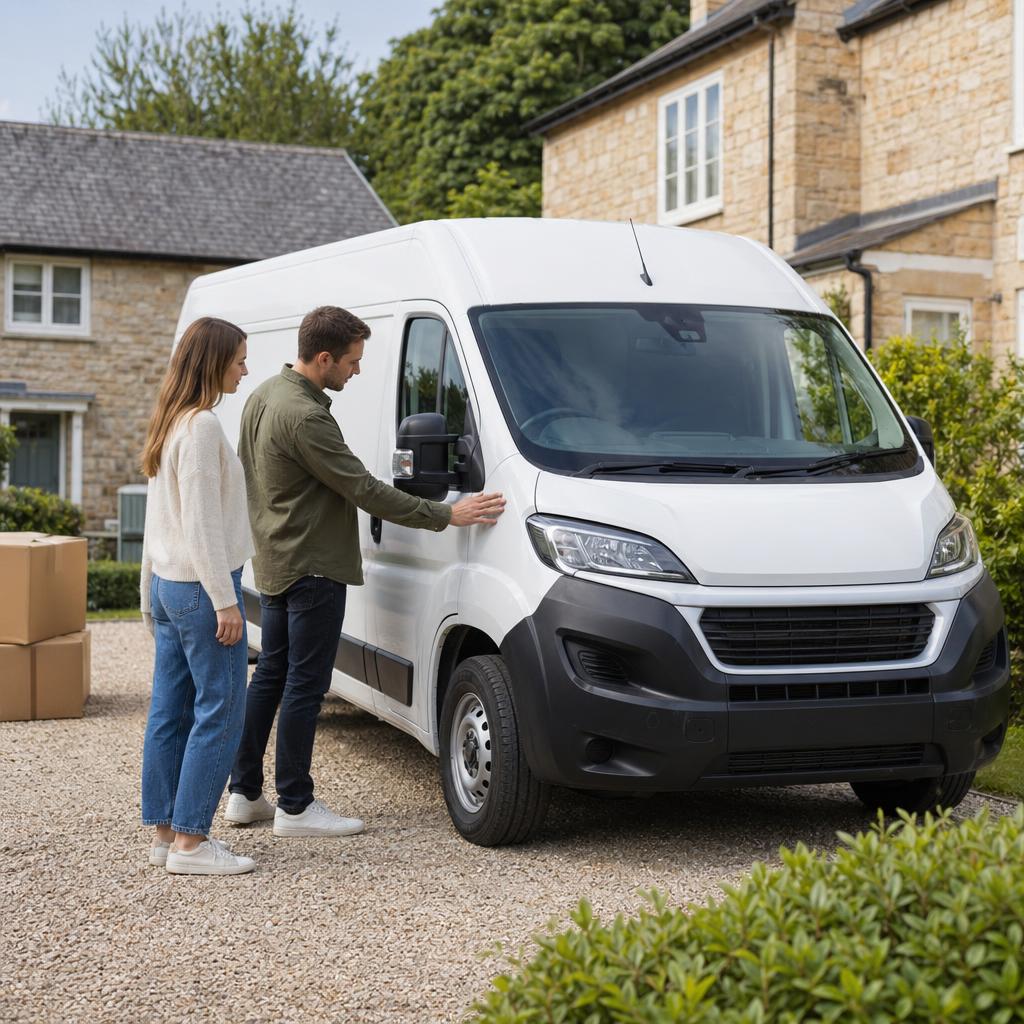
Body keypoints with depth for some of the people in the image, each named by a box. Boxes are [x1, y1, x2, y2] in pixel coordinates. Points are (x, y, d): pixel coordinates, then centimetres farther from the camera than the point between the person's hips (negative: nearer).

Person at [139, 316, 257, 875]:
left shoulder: (170, 425, 16)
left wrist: (149, 593, 26)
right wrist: (224, 599, -18)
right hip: (201, 586, -10)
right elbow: (201, 522, -19)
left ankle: (165, 831, 16)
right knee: (221, 711, -5)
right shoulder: (201, 426, -15)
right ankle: (189, 841, -3)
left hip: (169, 585, 10)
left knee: (170, 712, 11)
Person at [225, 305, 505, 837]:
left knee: (270, 675, 15)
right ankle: (294, 806, 5)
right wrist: (446, 515, -19)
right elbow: (365, 491, -23)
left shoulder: (263, 396, 9)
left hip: (273, 564, 10)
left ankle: (244, 793, 22)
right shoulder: (304, 416, -23)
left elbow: (247, 474, 20)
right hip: (312, 568, -10)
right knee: (304, 685, -2)